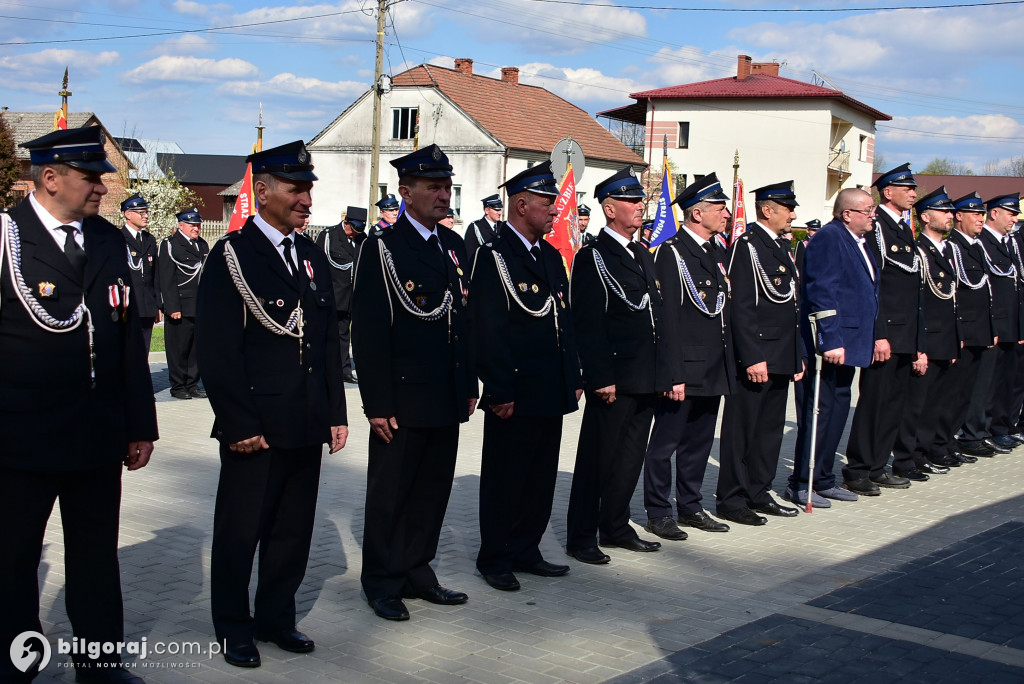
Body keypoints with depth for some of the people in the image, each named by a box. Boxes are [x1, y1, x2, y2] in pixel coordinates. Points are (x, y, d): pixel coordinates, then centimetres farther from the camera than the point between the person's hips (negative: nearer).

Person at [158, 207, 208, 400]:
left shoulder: (202, 245, 17)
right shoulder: (170, 245, -4)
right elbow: (166, 280, -9)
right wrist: (172, 308, -15)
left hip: (201, 309, 6)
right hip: (181, 309, -6)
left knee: (197, 349, 8)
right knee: (178, 349, -1)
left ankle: (193, 385, 16)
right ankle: (178, 387, 8)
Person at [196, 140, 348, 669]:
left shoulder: (313, 258, 12)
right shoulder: (231, 256, -7)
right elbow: (217, 349, -11)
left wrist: (335, 413, 9)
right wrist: (239, 424, -15)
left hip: (307, 426, 6)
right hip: (256, 426, -6)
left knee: (293, 529, 14)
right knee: (240, 531, 7)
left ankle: (276, 617, 29)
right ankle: (234, 628, 22)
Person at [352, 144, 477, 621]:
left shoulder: (455, 247, 12)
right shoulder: (382, 249, -9)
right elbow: (368, 332, -12)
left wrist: (470, 386, 13)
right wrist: (378, 403, -15)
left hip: (447, 398, 6)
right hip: (402, 398, -6)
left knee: (433, 488, 13)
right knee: (389, 492, 5)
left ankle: (417, 570, 27)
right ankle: (382, 582, 18)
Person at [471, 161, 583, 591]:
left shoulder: (552, 257, 15)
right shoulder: (493, 258, -11)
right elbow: (488, 332, -15)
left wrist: (575, 378, 15)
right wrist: (500, 392, -18)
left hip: (552, 394, 8)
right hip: (514, 397, -8)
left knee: (541, 478, 14)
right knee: (504, 479, 4)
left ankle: (525, 550, 26)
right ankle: (495, 559, 16)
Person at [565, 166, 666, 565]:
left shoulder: (643, 257, 17)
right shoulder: (592, 258, -9)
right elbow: (587, 324, -15)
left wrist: (662, 373, 15)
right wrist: (601, 378, -19)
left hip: (645, 380, 8)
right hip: (613, 380, -8)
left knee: (630, 457, 15)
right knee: (598, 459, -1)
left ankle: (616, 527, 26)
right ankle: (581, 537, 9)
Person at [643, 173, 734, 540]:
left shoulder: (717, 252, 14)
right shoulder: (671, 253, -11)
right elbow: (667, 317, -15)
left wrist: (728, 364, 14)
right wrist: (675, 374, -19)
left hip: (714, 369, 8)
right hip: (685, 368, -8)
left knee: (699, 441, 15)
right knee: (666, 441, 1)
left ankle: (690, 506, 26)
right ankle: (658, 513, 11)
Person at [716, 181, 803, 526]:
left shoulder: (783, 246, 16)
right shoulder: (747, 245, -11)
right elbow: (741, 306, -17)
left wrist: (798, 355, 18)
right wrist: (752, 358, -21)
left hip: (781, 357, 9)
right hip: (756, 354, -9)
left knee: (771, 428, 14)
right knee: (742, 429, -1)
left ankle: (758, 493, 24)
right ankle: (731, 499, 7)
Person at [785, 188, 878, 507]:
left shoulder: (858, 242, 16)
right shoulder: (828, 239, -15)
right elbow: (821, 293, -21)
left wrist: (874, 338, 19)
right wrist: (831, 342, -25)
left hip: (848, 342, 10)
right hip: (831, 343, -10)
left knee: (838, 409, 14)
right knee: (819, 412, -5)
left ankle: (823, 479, 23)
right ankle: (800, 485, 3)